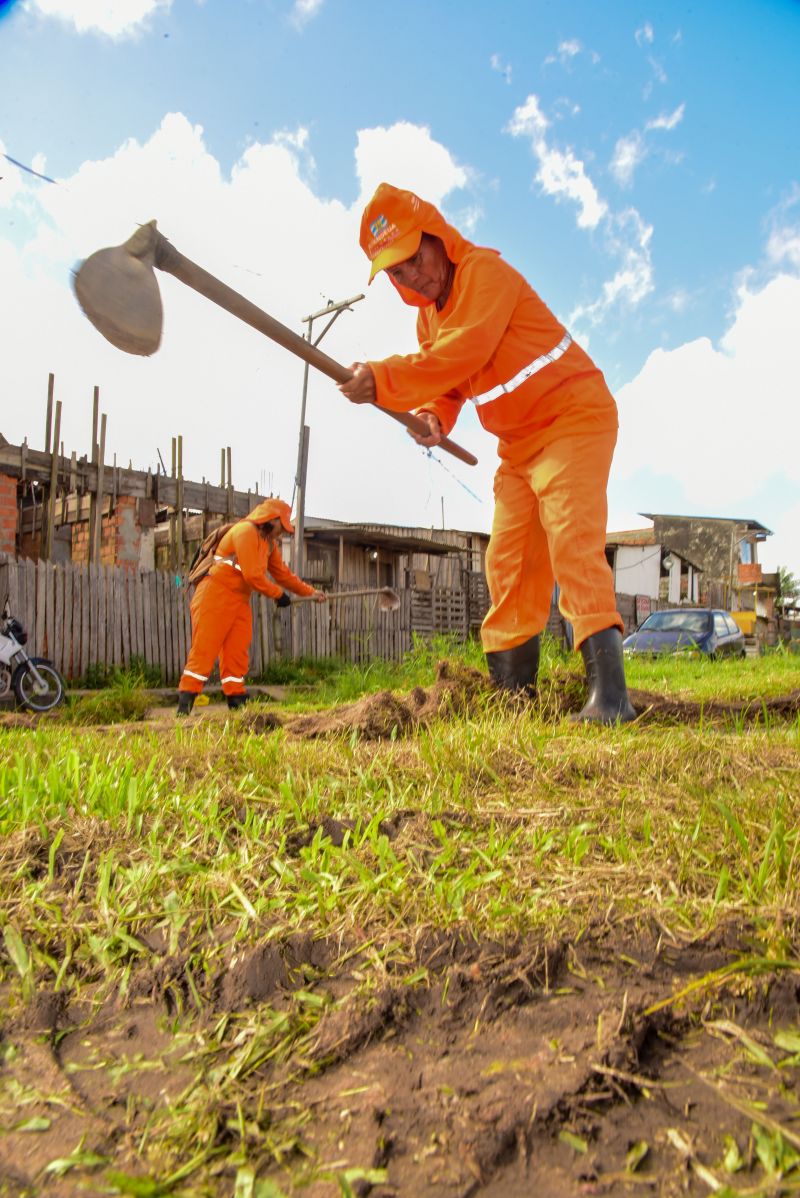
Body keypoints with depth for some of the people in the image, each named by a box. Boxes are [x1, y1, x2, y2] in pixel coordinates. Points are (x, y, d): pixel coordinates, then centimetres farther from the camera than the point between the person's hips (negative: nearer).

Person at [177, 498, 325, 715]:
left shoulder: (270, 543, 16)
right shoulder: (246, 531, -15)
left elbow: (282, 573, 20)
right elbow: (252, 575, -20)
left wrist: (310, 592, 15)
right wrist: (278, 594, -8)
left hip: (240, 600, 9)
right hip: (215, 597, -9)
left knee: (237, 652, 3)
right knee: (204, 650, -9)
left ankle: (237, 702, 5)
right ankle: (184, 705, -7)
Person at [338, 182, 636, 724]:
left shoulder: (484, 272, -16)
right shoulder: (429, 312, 11)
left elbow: (460, 355, -27)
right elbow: (446, 376, 13)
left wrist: (383, 380, -27)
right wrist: (435, 415, -9)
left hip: (573, 416, -8)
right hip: (520, 442, 9)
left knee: (572, 541, -23)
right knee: (508, 558, 3)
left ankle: (608, 690, -25)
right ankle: (511, 689, 8)